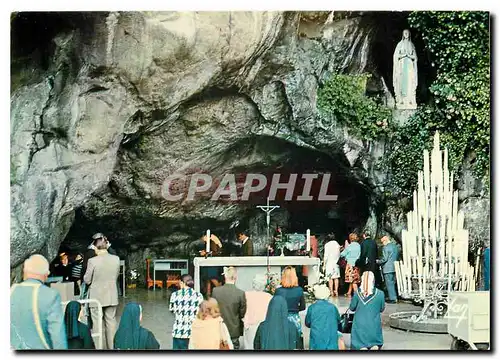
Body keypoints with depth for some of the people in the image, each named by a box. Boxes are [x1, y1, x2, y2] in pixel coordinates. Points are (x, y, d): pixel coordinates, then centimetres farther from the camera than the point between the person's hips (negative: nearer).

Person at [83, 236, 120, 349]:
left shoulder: (92, 261, -16)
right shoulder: (116, 259, -5)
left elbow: (87, 280, -8)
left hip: (96, 297, -3)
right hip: (112, 297, 3)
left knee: (98, 324, 6)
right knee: (111, 322, 13)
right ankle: (112, 346, 20)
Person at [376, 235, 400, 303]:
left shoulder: (385, 247, -13)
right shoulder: (395, 246, 13)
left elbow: (384, 259, -17)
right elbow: (398, 257, 20)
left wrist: (378, 261, -2)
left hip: (388, 269, -8)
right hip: (395, 268, 8)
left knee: (389, 284, -4)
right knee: (393, 283, 15)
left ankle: (392, 298, -5)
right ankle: (395, 297, 19)